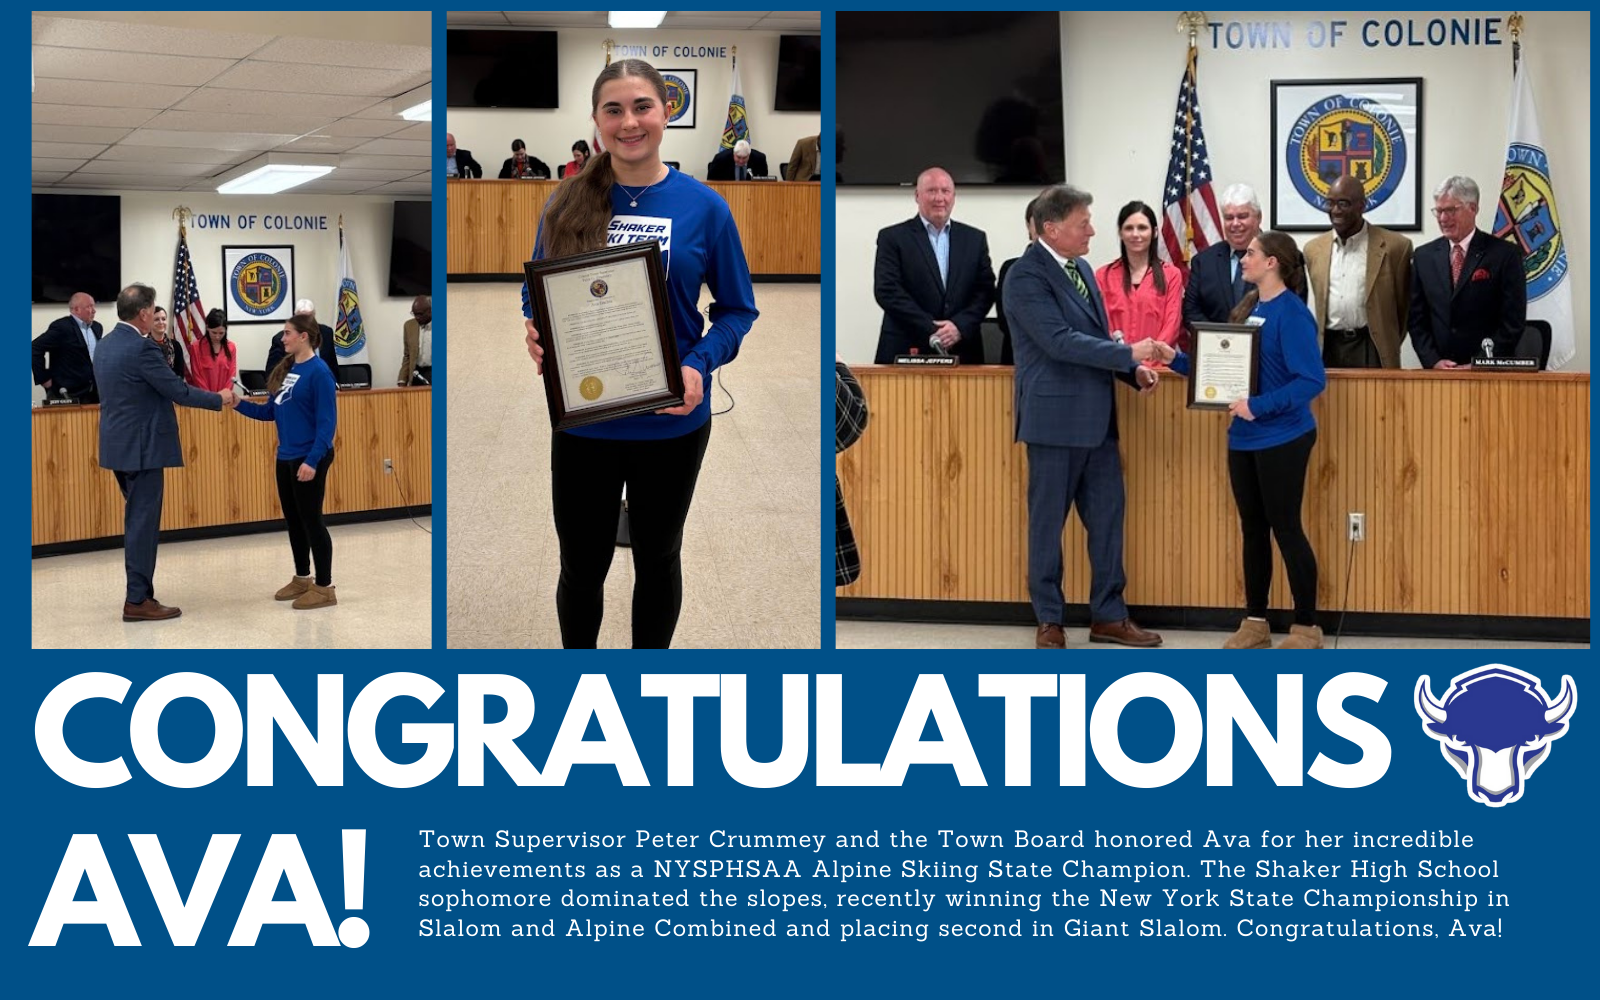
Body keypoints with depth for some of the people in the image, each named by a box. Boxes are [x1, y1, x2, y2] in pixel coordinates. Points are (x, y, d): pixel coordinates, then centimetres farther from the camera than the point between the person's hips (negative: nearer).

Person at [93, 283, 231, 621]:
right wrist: (219, 399, -2)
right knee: (143, 522, -4)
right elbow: (178, 391, -15)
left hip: (119, 444, 9)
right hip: (140, 447, -9)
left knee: (138, 520, 16)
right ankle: (138, 601, -1)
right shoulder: (142, 348, -18)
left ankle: (139, 593, 20)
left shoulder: (105, 345, 10)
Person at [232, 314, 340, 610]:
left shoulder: (318, 371, -16)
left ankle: (324, 587, 7)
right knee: (293, 520, 16)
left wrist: (313, 460, -24)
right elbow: (270, 411, 13)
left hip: (309, 459, -8)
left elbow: (327, 421, -19)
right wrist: (239, 404, 0)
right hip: (286, 458, 8)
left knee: (311, 520, -2)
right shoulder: (287, 369, 9)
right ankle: (302, 579, 29)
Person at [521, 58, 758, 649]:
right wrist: (536, 335, -15)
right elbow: (536, 296, 8)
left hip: (670, 423, -1)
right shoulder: (567, 203, -3)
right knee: (582, 565, 12)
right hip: (582, 421, 1)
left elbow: (737, 310, -1)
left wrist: (700, 366, -18)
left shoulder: (702, 207, -7)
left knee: (657, 558, 17)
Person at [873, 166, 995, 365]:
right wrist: (930, 330, -13)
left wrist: (960, 326, -10)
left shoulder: (975, 239, 14)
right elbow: (887, 290, -6)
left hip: (962, 354, 3)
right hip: (907, 352, -2)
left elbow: (985, 291, 8)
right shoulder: (892, 237, 4)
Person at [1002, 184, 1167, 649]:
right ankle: (1048, 621, 14)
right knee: (1048, 523, 4)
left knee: (1107, 518, 10)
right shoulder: (1027, 276, -15)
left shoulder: (1081, 268, 12)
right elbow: (1060, 341, -24)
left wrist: (1133, 370, 2)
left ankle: (1108, 616, 20)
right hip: (1055, 418, -8)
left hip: (1096, 418, 8)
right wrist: (1129, 353, -25)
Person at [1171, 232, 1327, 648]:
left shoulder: (1291, 313, -15)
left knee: (1286, 528, -1)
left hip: (1282, 438, -8)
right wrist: (1177, 361, 3)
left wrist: (1259, 406, -26)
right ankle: (1255, 622, 22)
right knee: (1253, 529, 12)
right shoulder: (1249, 308, 8)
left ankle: (1307, 628, 9)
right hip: (1244, 438, 8)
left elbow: (1312, 380, -22)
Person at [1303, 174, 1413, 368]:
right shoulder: (1313, 249, 12)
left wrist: (1389, 348, 10)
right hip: (1328, 350, 3)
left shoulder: (1394, 246, 0)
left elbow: (1403, 305, 6)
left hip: (1370, 351, -3)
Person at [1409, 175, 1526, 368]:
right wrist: (1433, 361, -6)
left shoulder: (1505, 254, -3)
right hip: (1438, 372, 3)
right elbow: (1417, 319, 8)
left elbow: (1514, 320, -7)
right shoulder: (1424, 256, 8)